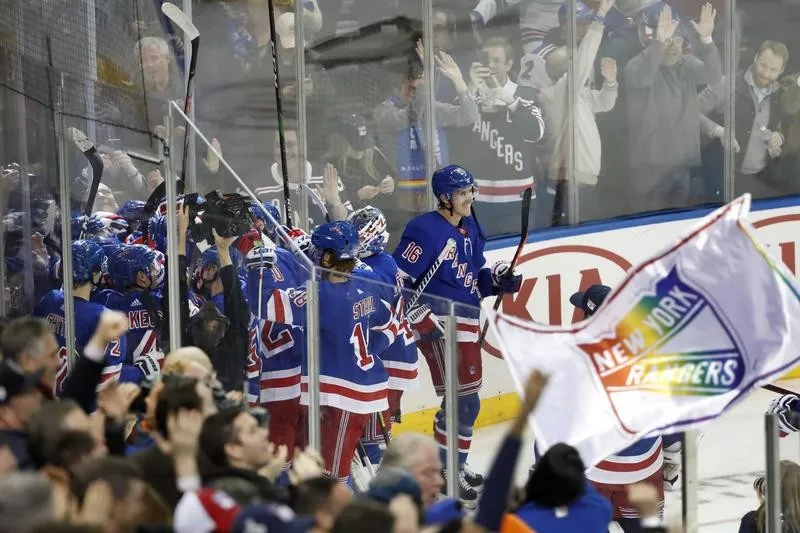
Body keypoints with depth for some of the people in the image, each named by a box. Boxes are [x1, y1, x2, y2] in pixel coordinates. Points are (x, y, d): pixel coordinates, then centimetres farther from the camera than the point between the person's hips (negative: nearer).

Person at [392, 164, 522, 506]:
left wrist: (498, 279, 1)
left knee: (466, 400, 18)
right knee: (462, 399, -11)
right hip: (438, 323, -9)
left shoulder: (470, 228, 12)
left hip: (466, 323, 9)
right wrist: (421, 319, -21)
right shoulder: (425, 231, -15)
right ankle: (447, 475, -4)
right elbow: (395, 281, -18)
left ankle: (456, 466, 33)